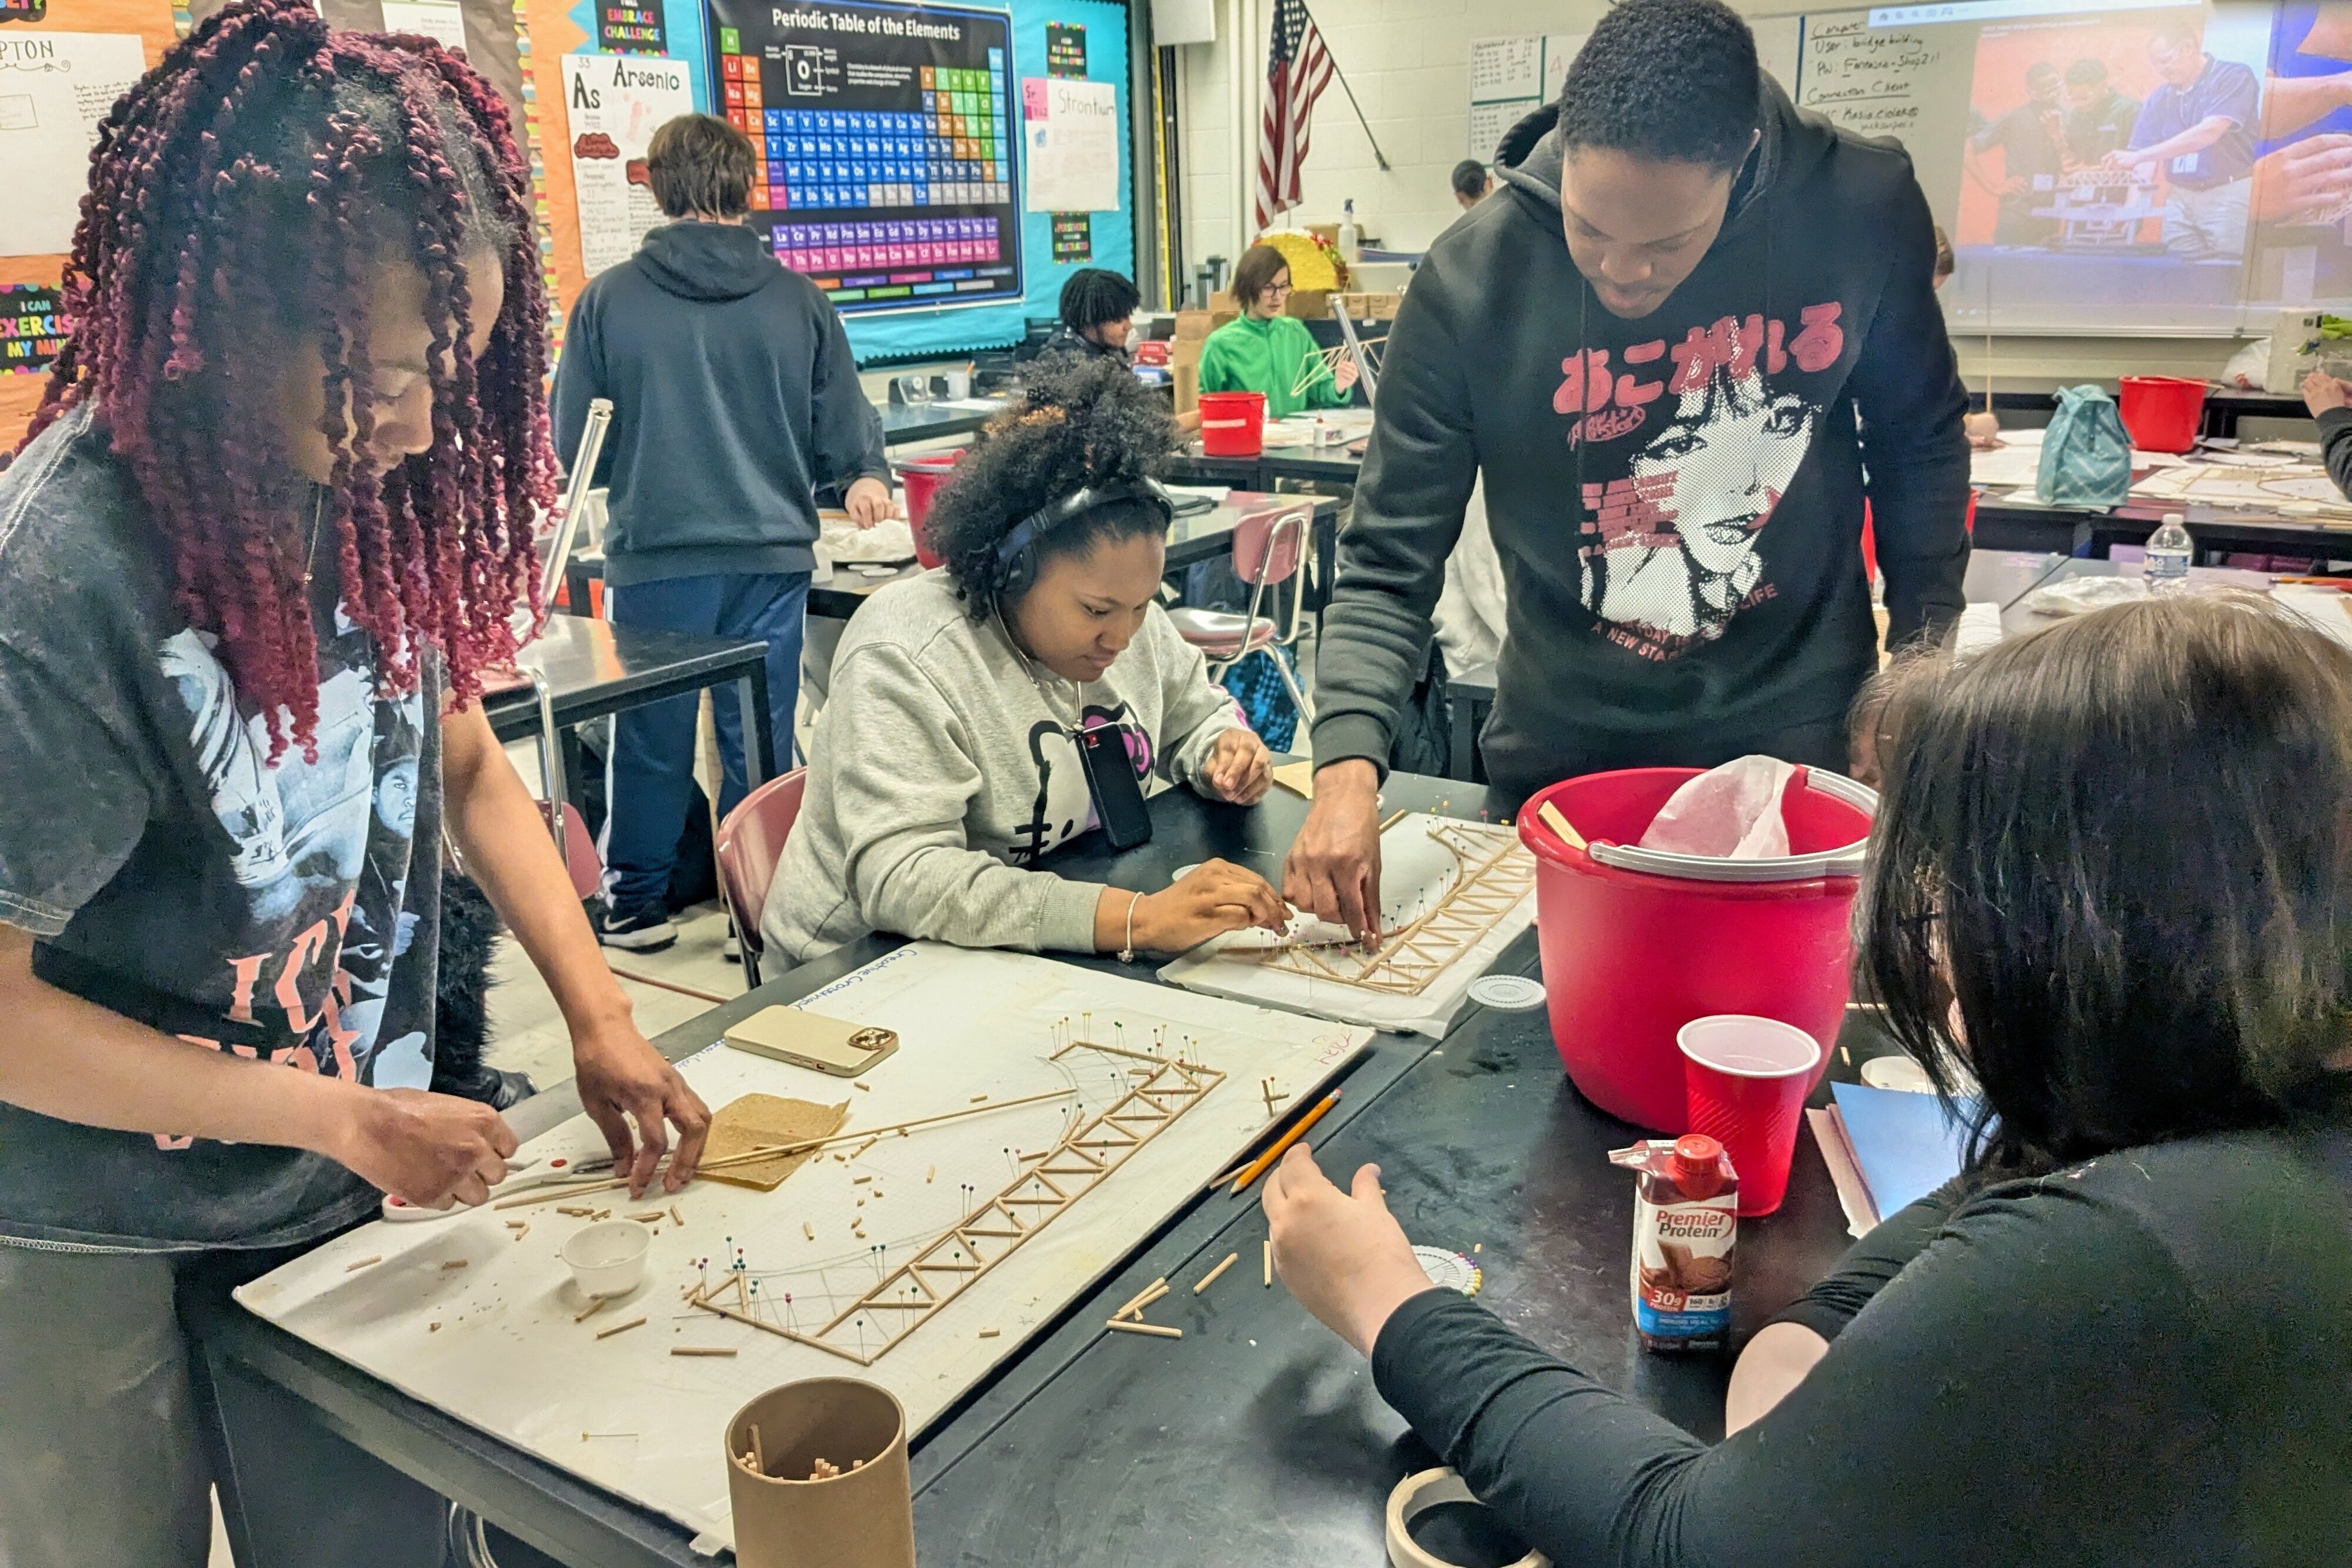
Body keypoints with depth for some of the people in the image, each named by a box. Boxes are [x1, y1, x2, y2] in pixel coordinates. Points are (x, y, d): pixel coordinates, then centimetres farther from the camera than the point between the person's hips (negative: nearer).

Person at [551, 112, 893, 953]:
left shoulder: (607, 299, -2)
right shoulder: (798, 299, -1)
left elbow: (574, 445, 5)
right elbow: (847, 434, 3)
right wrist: (866, 477, 23)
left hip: (655, 557, 0)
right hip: (771, 550, 1)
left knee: (651, 737, 11)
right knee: (760, 741, 8)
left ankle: (635, 903, 24)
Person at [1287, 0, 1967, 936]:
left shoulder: (1863, 210, -14)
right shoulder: (1471, 280, -19)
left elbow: (1919, 439, 4)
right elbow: (1388, 564, -15)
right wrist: (1347, 765, -29)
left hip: (1801, 730, 1)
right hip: (1569, 750, 0)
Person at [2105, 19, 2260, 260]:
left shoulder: (2233, 78, -6)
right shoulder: (2159, 98, 11)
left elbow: (2207, 134, -21)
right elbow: (2148, 164, 8)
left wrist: (2138, 156, -24)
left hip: (2230, 194, -5)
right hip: (2180, 198, 5)